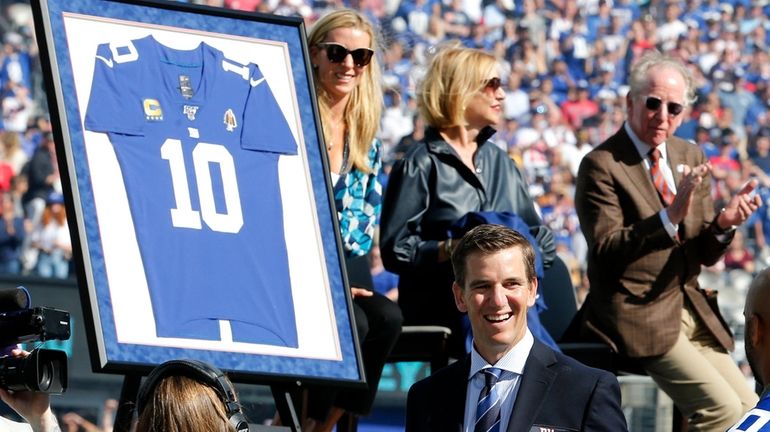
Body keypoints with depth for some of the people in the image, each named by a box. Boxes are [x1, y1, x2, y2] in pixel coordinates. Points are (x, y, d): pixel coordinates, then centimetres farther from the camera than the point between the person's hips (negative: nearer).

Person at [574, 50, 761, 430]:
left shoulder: (690, 157, 12)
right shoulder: (601, 165, -9)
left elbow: (705, 254, 12)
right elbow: (607, 250, -18)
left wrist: (722, 223, -11)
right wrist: (670, 216, -29)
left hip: (691, 310, 7)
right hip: (640, 317, -7)